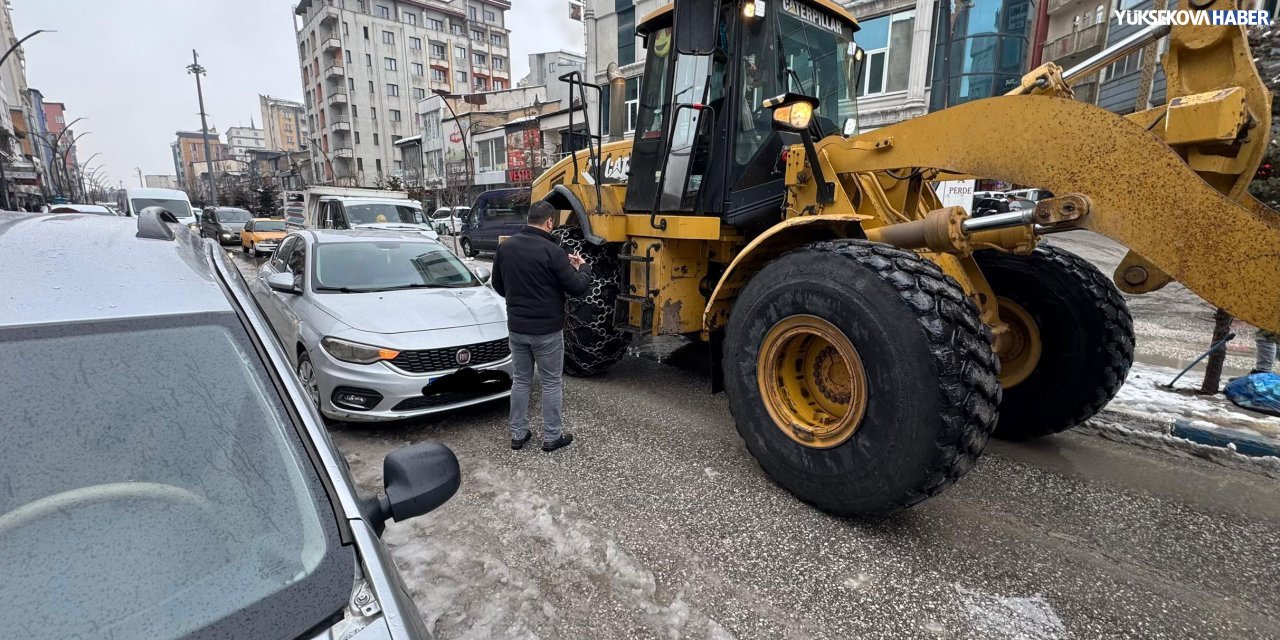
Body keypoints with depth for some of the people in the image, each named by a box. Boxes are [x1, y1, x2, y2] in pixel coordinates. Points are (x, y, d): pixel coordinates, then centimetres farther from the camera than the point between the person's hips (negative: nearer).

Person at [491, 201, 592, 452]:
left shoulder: (505, 246, 0)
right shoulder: (551, 250, -19)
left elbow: (498, 285, 11)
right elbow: (577, 288, -14)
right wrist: (583, 267, 5)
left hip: (516, 327, 6)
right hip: (547, 330, -5)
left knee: (520, 380, 18)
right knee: (551, 383, 9)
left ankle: (518, 434, 26)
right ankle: (551, 437, 20)